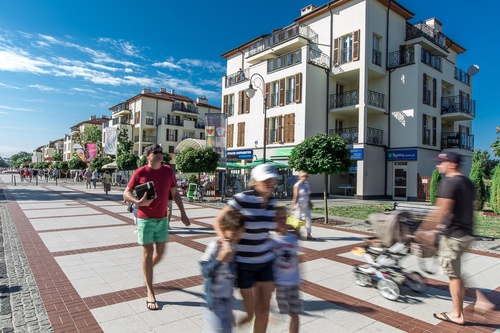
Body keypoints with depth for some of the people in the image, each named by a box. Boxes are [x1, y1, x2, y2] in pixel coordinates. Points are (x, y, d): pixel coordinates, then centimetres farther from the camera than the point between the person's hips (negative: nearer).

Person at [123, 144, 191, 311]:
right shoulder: (140, 173, -7)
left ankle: (147, 271, 43)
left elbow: (175, 193, 9)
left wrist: (182, 213, 6)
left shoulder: (168, 171, 2)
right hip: (145, 219, -3)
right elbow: (126, 193, -1)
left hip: (162, 218, 4)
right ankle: (150, 293, 14)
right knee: (148, 253, 2)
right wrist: (138, 202, -21)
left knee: (160, 252, 9)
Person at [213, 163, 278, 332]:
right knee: (249, 314, 8)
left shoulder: (272, 202, 0)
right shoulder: (242, 199, -19)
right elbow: (218, 221, -13)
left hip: (265, 261, 5)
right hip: (243, 262, -5)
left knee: (264, 310, 10)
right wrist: (225, 241, -27)